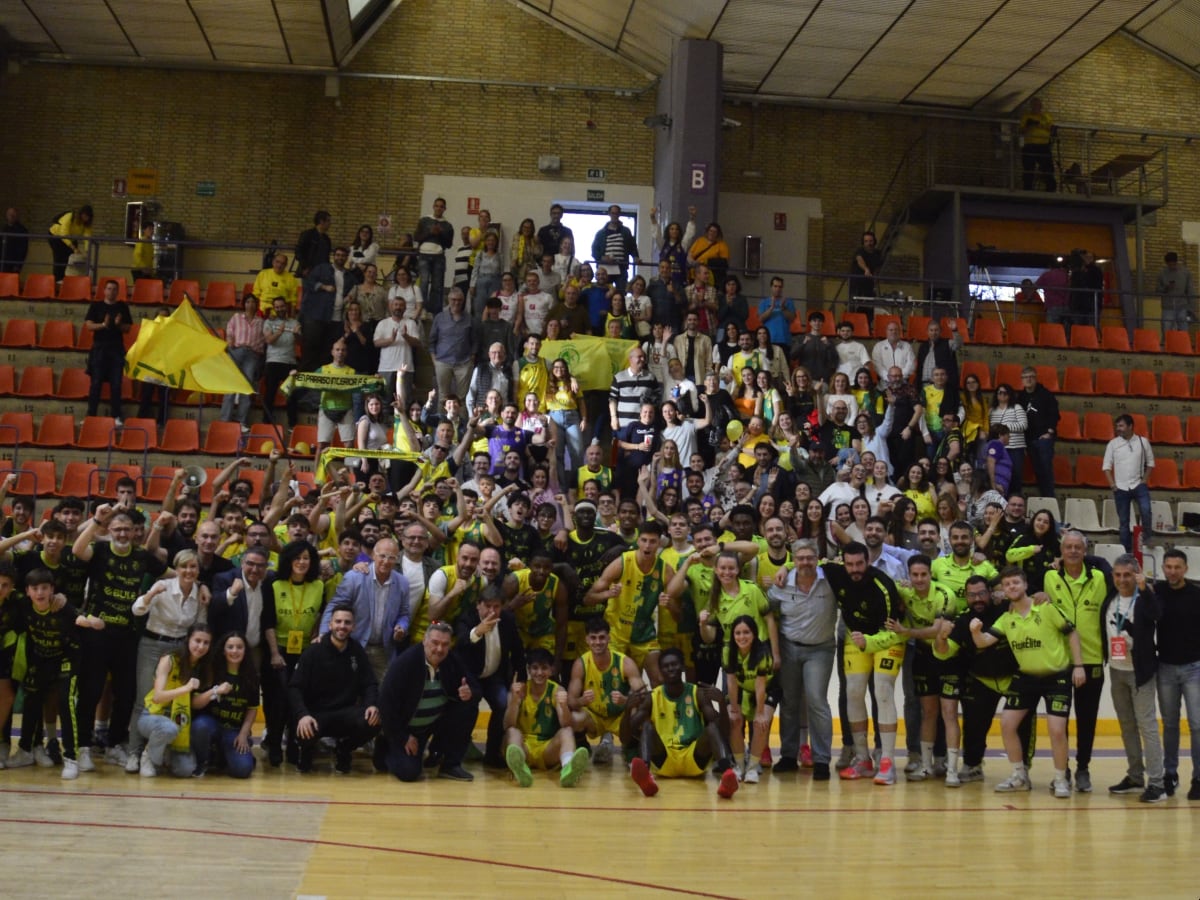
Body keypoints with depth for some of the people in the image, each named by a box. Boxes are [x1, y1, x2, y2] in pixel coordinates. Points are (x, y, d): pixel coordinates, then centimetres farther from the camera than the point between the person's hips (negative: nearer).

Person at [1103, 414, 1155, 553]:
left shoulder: (1143, 442, 2)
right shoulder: (1113, 444, 1)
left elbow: (1150, 462, 10)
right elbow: (1106, 466, 3)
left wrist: (1144, 479, -1)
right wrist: (1112, 485, -5)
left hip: (1139, 485, -1)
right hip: (1120, 488, 1)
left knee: (1145, 511, -23)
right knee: (1124, 521, 5)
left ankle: (1146, 536, 3)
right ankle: (1127, 551, 13)